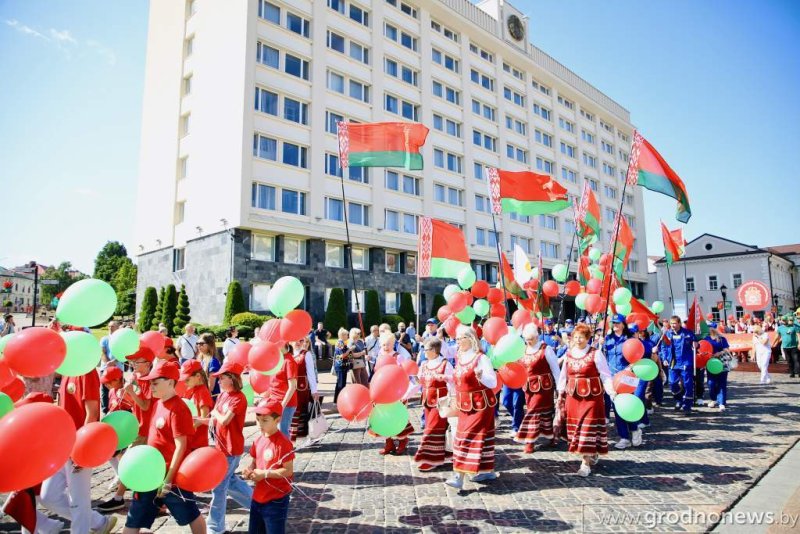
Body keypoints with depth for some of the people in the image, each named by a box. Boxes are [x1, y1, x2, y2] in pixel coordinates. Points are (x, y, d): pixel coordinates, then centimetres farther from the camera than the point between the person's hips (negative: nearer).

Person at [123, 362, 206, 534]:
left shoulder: (177, 409, -21)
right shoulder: (159, 403, 6)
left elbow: (181, 446, -22)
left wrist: (168, 480, -20)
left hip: (171, 475, -9)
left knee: (190, 515, 10)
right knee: (134, 519, 16)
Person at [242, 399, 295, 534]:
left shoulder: (283, 443, -21)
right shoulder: (258, 440, 2)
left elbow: (288, 471, -20)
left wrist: (264, 474, -21)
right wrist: (249, 470, -7)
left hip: (276, 500, -7)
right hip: (258, 497, 8)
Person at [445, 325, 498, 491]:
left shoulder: (481, 358, -16)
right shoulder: (458, 358, 6)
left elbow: (493, 382, -19)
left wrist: (481, 376, -37)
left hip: (480, 404, -7)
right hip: (464, 406, 7)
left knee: (467, 437, -10)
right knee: (481, 436, 16)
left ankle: (459, 477, -8)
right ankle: (488, 471, 29)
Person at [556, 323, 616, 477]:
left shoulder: (596, 354, -9)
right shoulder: (568, 354, 6)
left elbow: (606, 375, -9)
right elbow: (563, 376, 13)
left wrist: (612, 392, -20)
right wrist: (560, 393, 14)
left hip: (592, 396, -5)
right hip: (573, 396, 5)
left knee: (588, 427, -6)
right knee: (575, 426, 10)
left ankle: (586, 462, 1)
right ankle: (593, 454, 31)